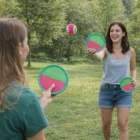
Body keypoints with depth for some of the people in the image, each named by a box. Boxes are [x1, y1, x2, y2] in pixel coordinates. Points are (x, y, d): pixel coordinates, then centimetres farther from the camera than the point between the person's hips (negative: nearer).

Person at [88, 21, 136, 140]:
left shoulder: (130, 51, -3)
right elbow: (100, 56, -34)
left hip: (124, 91, 0)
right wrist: (94, 53, -58)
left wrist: (134, 79, -10)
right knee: (106, 123, 11)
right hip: (106, 90, 1)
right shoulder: (106, 49, -9)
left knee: (123, 124, -8)